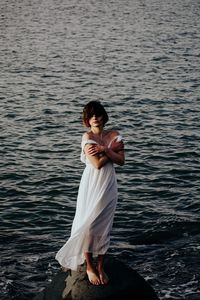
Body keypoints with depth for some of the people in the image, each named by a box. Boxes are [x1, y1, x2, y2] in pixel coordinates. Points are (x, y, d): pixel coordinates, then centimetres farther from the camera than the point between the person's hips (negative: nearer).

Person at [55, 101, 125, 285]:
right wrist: (113, 149, -10)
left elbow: (121, 161, -4)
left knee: (104, 226, 9)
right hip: (92, 185, -4)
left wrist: (105, 150, -16)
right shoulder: (88, 137, -9)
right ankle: (89, 267, 15)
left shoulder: (114, 135, 4)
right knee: (89, 224, 1)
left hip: (109, 186, 4)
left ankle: (100, 266, 20)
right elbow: (97, 164, -17)